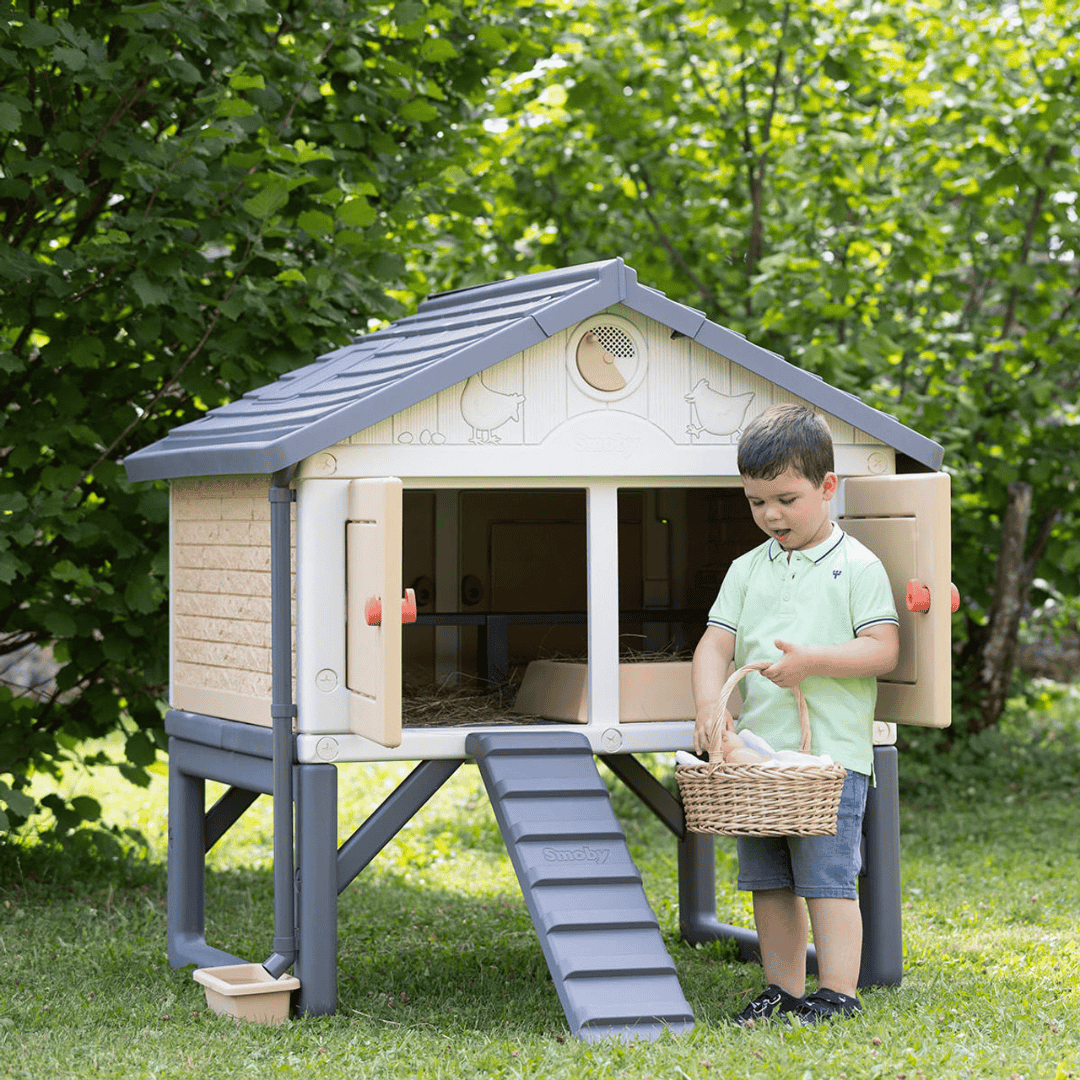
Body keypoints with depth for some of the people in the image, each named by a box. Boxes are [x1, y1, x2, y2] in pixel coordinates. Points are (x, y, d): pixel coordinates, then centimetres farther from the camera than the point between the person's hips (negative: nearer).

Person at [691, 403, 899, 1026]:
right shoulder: (747, 570, 13)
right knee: (769, 882, 10)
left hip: (833, 752, -5)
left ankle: (837, 996, -1)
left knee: (827, 879, -7)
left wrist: (812, 660, -19)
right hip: (757, 749, 5)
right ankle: (784, 991, 19)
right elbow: (716, 645, 7)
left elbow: (884, 650, -7)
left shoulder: (858, 567, -1)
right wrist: (709, 705, -12)